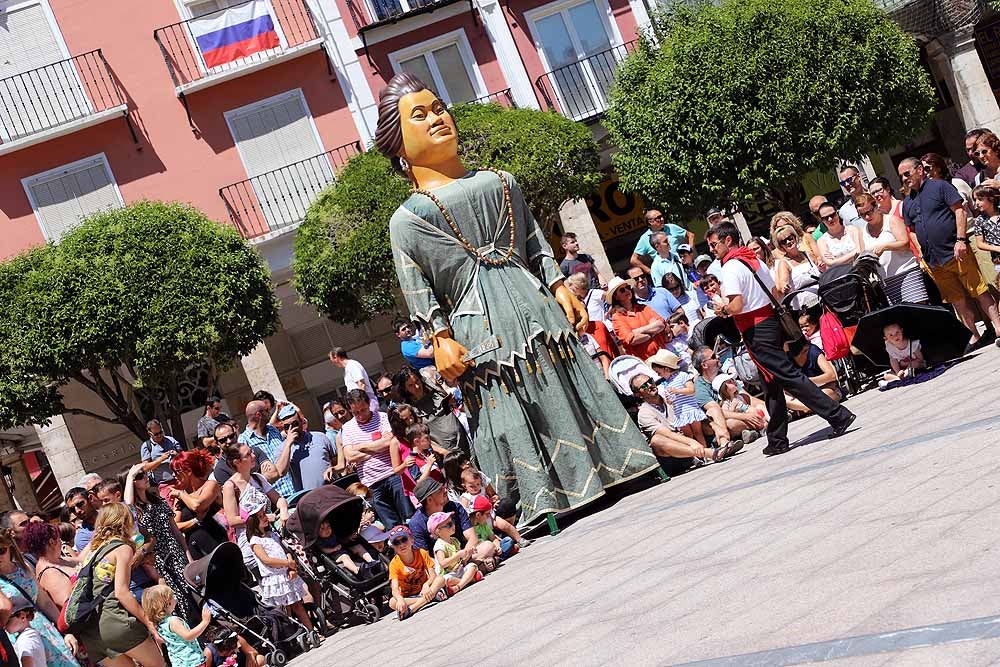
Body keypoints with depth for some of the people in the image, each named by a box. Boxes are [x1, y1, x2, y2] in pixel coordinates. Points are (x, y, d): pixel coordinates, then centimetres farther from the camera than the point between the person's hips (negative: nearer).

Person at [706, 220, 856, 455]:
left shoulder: (730, 267, -14)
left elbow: (737, 305, -23)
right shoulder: (754, 259, 14)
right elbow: (775, 293, 17)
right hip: (771, 320, 9)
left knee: (789, 376, -8)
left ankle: (838, 416, -12)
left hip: (756, 332, -9)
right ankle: (777, 441, 18)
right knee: (772, 385, 13)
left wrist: (723, 310, -4)